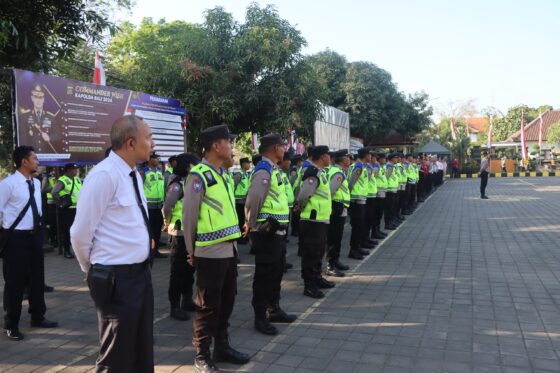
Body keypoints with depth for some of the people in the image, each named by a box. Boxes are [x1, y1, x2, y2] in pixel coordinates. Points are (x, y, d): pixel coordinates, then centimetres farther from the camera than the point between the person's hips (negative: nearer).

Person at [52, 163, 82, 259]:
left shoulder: (77, 179, 12)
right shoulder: (62, 181, -12)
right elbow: (54, 192, -23)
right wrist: (60, 203, -18)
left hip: (78, 209, 7)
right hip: (67, 210, -7)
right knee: (66, 230, 2)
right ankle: (67, 250, 10)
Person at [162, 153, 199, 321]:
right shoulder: (177, 185, -14)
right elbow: (166, 208, -17)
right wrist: (168, 224, -2)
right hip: (180, 233, -8)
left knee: (189, 269, 16)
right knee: (178, 270, 1)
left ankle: (187, 301, 29)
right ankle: (175, 306, 10)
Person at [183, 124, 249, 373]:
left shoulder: (222, 174, 11)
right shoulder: (199, 176, -15)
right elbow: (189, 216, -11)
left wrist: (233, 241, 16)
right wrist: (192, 251, -3)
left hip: (229, 248, 8)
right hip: (210, 252, -8)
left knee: (226, 301, 17)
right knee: (208, 306, 4)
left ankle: (222, 347, 33)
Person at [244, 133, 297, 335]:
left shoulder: (275, 169, 13)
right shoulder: (263, 170, -18)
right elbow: (253, 200, -25)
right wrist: (251, 225, -12)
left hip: (277, 230, 9)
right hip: (266, 231, -9)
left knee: (277, 271, 19)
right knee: (264, 274, 1)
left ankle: (274, 309, 34)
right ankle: (260, 317, 14)